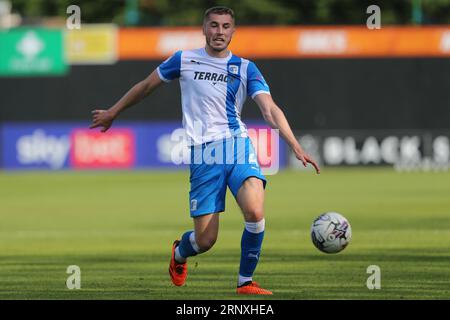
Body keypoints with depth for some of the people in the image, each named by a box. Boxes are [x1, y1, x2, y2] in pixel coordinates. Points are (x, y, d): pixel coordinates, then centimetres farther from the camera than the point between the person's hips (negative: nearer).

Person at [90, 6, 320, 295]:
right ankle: (179, 254, 34)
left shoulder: (245, 68, 8)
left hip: (238, 144, 1)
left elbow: (270, 110, -2)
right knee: (205, 240, -4)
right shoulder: (184, 60, 8)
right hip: (203, 154, -1)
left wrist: (296, 146, -16)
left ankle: (246, 282, -7)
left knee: (255, 211, -26)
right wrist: (113, 113, 30)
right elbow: (146, 86, 22)